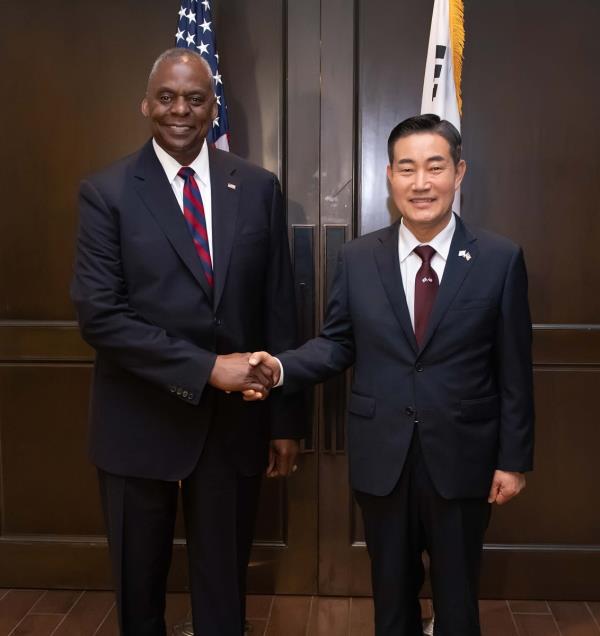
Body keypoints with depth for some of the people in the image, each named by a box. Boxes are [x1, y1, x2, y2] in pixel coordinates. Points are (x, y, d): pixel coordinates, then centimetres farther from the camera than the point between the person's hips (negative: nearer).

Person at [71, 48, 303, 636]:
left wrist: (285, 417, 2)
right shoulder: (106, 192, -5)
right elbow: (98, 315, -14)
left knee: (224, 584, 16)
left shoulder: (258, 187, 2)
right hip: (140, 423, -1)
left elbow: (278, 309, 3)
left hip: (235, 419, 2)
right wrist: (206, 368, -20)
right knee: (139, 587, 18)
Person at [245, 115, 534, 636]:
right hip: (382, 457, 2)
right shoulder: (357, 258, -1)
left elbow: (514, 370, -4)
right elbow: (337, 344, 2)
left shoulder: (500, 259, -6)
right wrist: (281, 367, -17)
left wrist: (514, 459, -3)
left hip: (461, 458, -1)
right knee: (391, 590, 20)